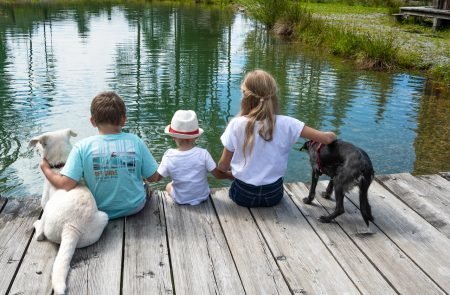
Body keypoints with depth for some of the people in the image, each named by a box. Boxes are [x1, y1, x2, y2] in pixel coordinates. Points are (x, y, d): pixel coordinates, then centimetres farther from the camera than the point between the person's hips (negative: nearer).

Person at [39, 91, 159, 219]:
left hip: (102, 212, 0)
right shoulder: (135, 142, -14)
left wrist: (46, 168, -3)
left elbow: (65, 184, -22)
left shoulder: (82, 147, -18)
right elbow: (153, 177, -7)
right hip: (135, 207, 0)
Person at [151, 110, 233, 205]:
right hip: (202, 197, 0)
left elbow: (156, 178, -9)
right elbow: (218, 174, -15)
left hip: (180, 200, 0)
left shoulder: (168, 157, -20)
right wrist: (232, 175, 4)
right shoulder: (203, 154, -21)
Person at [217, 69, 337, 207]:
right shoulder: (285, 124, -15)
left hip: (243, 194, 0)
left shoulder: (236, 124, -16)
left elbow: (223, 166, -7)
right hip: (273, 194, 0)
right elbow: (326, 139, -11)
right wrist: (332, 136, 14)